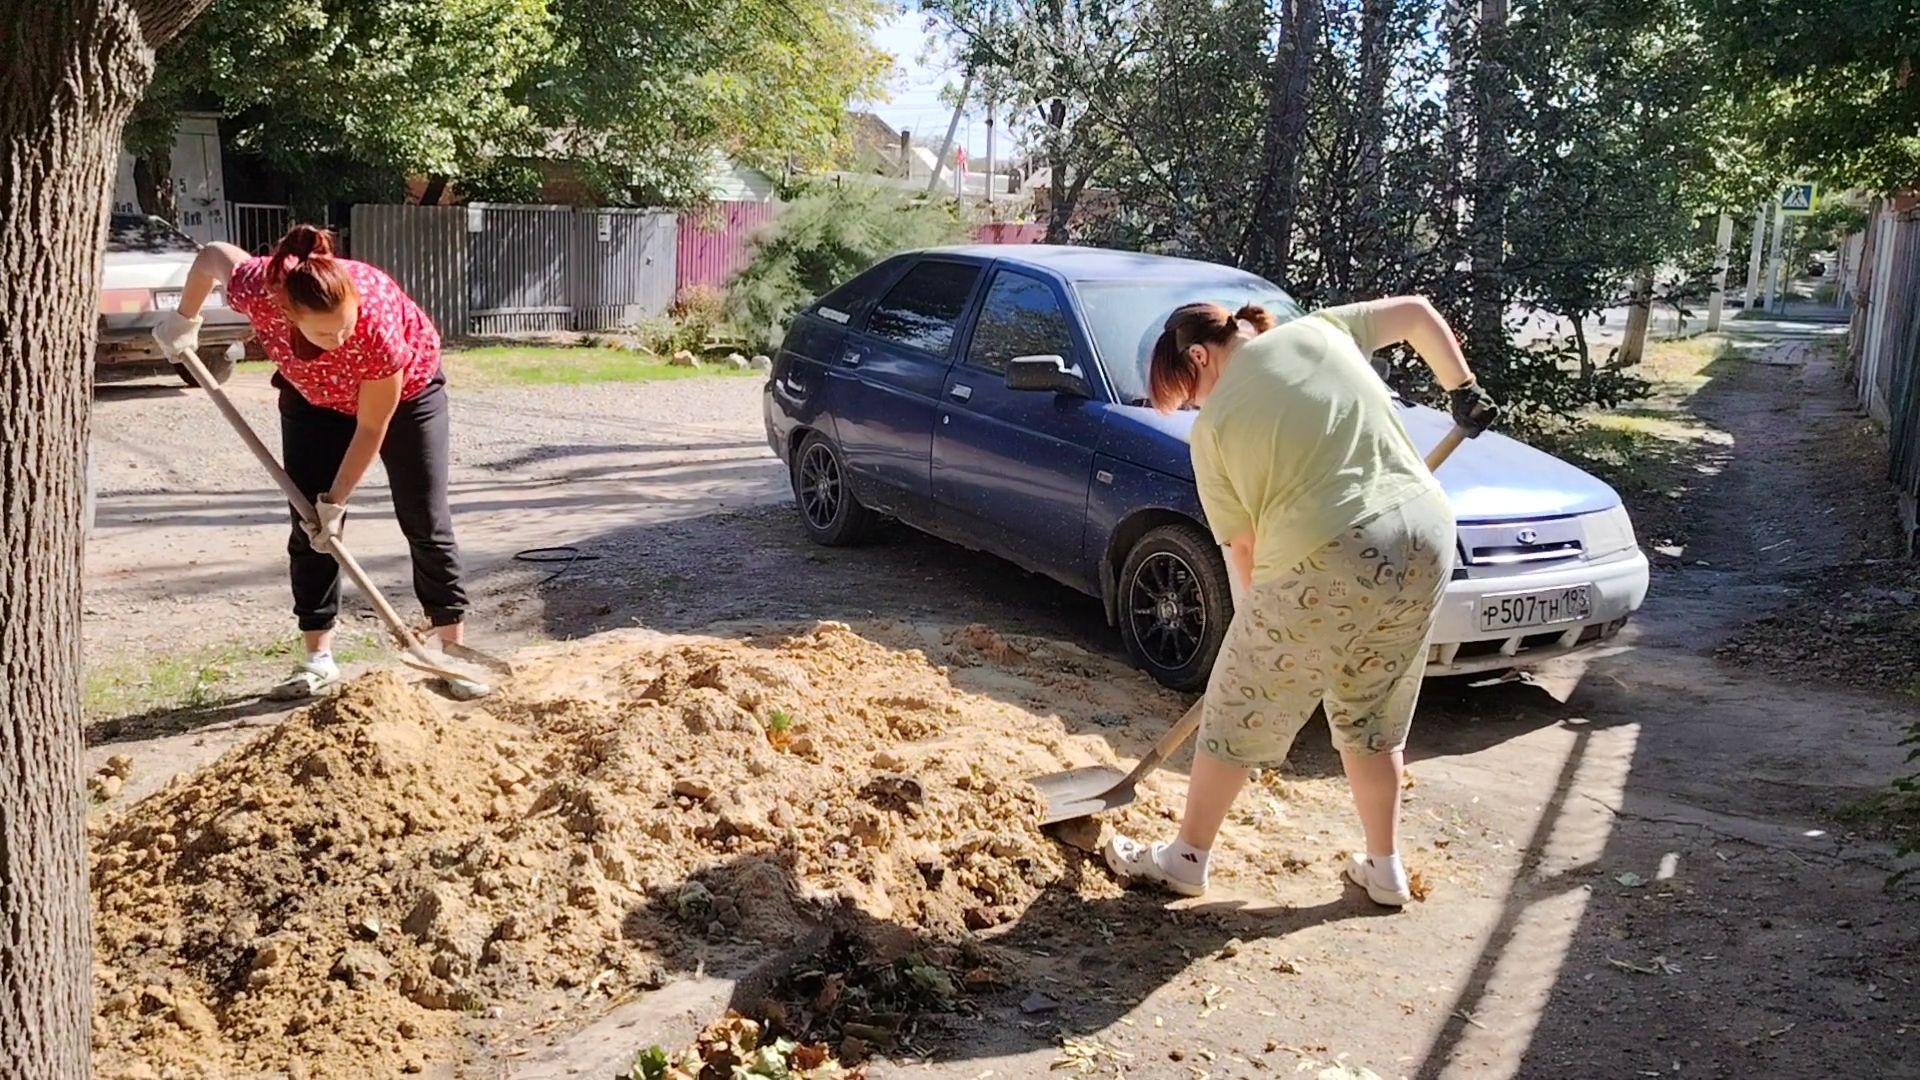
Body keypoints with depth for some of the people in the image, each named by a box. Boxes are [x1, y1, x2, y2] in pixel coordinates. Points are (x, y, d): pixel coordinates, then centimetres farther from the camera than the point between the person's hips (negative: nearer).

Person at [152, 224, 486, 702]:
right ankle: (319, 658, 7)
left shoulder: (381, 326, -42)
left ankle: (455, 649, 1)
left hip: (406, 390, -3)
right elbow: (212, 256, -9)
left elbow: (371, 429, -29)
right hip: (313, 395, 3)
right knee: (309, 525, -1)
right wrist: (183, 321, 3)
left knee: (426, 523, -6)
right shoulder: (260, 291, -34)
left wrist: (336, 501, -23)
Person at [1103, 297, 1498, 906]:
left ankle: (1184, 859, 24)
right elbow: (1418, 313, 21)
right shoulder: (1317, 331, 12)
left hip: (1327, 561, -6)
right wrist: (1463, 389, 32)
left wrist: (1264, 613, 18)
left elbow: (1243, 545, 4)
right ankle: (1384, 869, 32)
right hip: (1425, 537, 6)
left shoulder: (1214, 425, 0)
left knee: (1239, 717, 11)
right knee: (1373, 720, 23)